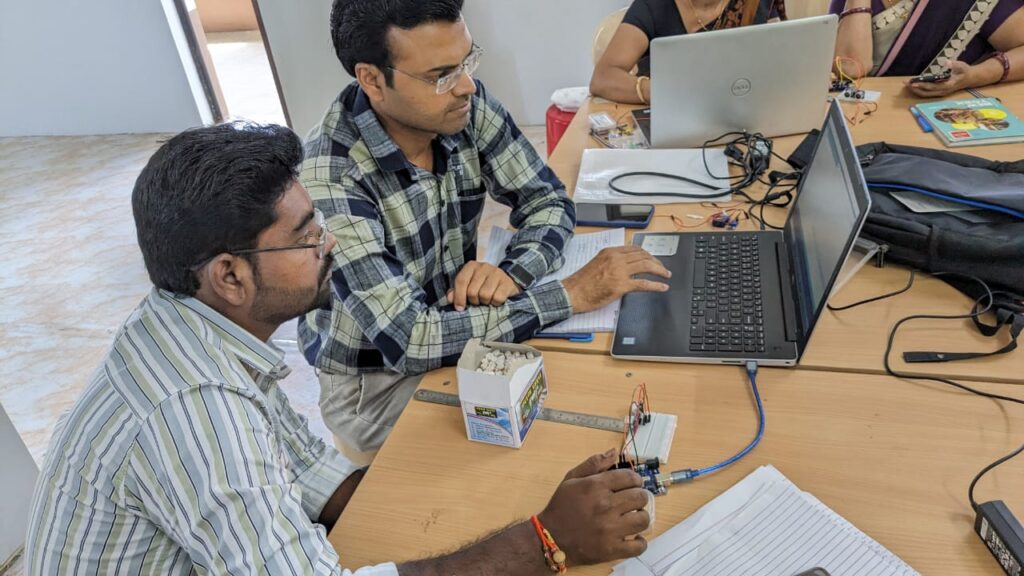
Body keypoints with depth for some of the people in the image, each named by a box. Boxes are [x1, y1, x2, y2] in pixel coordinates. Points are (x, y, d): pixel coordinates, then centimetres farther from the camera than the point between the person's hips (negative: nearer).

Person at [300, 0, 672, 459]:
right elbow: (408, 340, -33)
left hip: (455, 332, 5)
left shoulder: (467, 108, -12)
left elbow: (549, 202, -3)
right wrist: (573, 293, -31)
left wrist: (510, 272, -25)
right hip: (375, 387, -5)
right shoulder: (329, 179, -30)